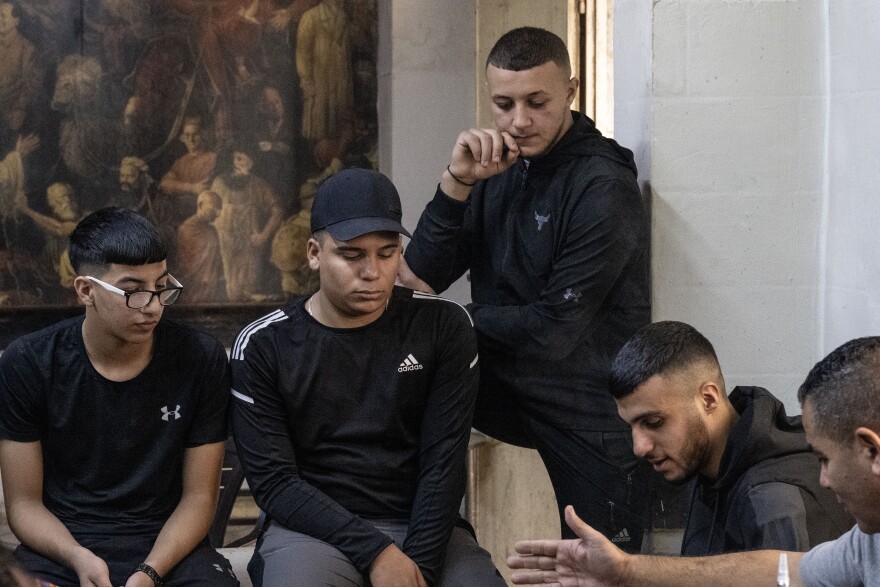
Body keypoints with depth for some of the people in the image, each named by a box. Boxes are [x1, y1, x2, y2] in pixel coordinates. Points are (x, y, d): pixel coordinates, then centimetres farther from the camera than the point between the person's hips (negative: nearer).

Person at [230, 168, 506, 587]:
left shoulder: (443, 327, 3)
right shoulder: (262, 346, 0)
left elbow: (444, 462, -2)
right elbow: (274, 482, -5)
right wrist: (375, 552, -16)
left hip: (422, 526, 1)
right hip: (315, 529, -1)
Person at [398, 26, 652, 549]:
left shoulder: (604, 188, -17)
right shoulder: (498, 167, 3)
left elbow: (554, 331, -18)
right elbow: (422, 276, -4)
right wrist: (458, 182, -17)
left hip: (592, 417, -5)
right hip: (509, 387, 5)